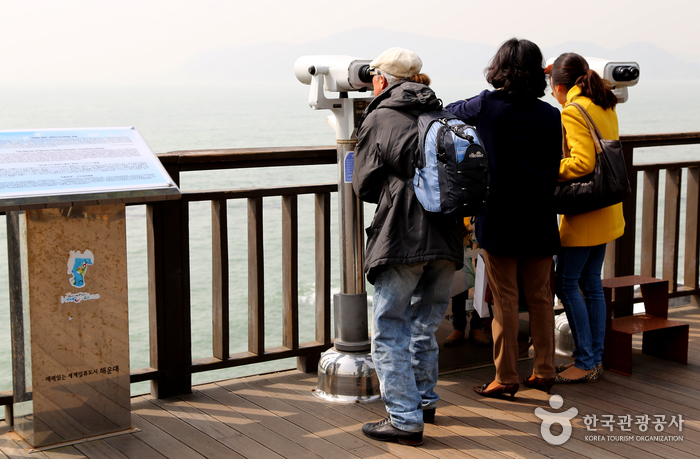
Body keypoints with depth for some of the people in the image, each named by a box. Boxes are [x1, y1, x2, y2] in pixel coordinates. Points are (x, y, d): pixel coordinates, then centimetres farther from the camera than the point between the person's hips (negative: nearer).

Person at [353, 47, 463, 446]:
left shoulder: (377, 119, 0)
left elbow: (364, 186, 3)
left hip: (403, 238, -6)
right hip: (446, 237, 6)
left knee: (391, 332, 2)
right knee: (425, 326, 21)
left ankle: (405, 420, 0)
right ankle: (424, 400, 35)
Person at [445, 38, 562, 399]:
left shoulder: (486, 106, -9)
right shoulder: (552, 115, 1)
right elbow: (556, 169, 7)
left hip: (499, 222, -3)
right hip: (540, 221, 3)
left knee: (505, 301, 3)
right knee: (541, 299, 12)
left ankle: (506, 379, 9)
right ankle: (544, 372, 20)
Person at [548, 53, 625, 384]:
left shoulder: (573, 111, -17)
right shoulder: (605, 106, 9)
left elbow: (582, 162, -26)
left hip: (584, 213, -9)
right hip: (606, 210, 9)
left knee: (566, 285, -1)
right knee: (591, 283, 14)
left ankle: (585, 362, 3)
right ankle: (595, 358, 20)